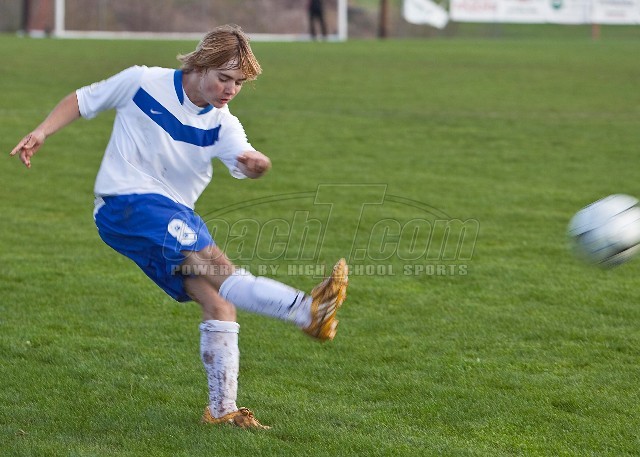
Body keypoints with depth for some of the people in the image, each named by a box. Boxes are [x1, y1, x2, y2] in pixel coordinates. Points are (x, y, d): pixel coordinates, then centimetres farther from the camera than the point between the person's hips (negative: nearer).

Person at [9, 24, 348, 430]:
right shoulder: (142, 82, -6)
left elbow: (243, 158, -20)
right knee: (219, 269, -26)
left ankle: (222, 409, 5)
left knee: (219, 306, -3)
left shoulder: (221, 124, 1)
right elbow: (82, 101, 8)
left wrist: (256, 164, -44)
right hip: (126, 202, -7)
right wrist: (42, 132, -6)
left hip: (176, 217, 7)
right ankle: (309, 311, -46)